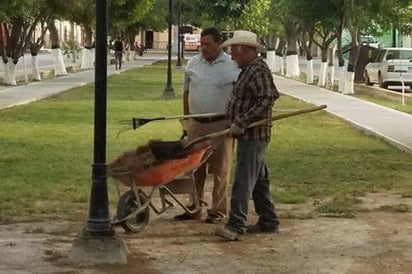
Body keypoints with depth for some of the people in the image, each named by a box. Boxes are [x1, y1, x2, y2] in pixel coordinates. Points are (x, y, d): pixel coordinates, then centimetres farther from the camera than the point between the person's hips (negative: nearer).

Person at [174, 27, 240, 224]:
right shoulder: (193, 64, 7)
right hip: (196, 124, 4)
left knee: (220, 170, 3)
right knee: (195, 168, 10)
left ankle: (218, 210, 11)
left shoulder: (232, 67, -5)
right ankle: (194, 208, 19)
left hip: (221, 125, -4)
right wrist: (186, 119, 13)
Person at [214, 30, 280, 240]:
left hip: (253, 136, -11)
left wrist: (242, 122, -25)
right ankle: (268, 221, 23)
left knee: (244, 180, -13)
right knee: (259, 180, 15)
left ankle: (236, 225, -14)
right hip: (249, 135, 11)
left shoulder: (258, 71, -16)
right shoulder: (249, 69, 17)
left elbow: (267, 99, -25)